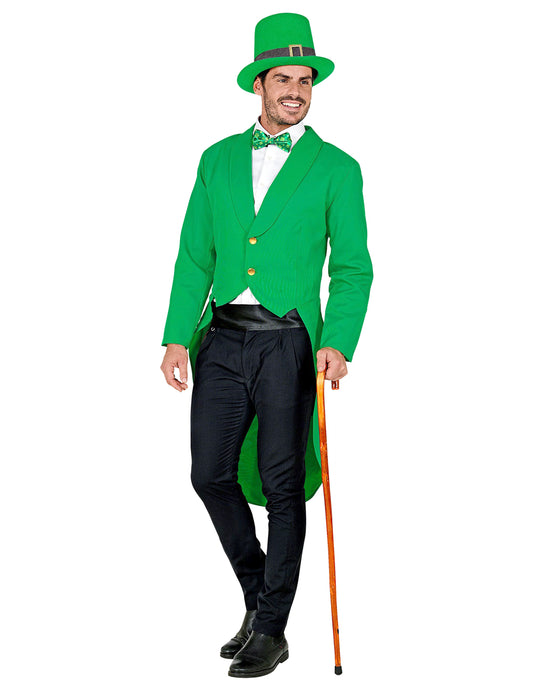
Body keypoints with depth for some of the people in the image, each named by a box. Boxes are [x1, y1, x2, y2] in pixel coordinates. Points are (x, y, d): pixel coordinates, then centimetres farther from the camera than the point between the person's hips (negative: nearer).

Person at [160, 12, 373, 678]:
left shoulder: (336, 168, 4)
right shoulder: (218, 160, 13)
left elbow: (352, 269, 1)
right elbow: (194, 256, 12)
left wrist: (339, 345, -13)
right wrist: (177, 336, 2)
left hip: (288, 342, -3)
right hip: (223, 338, 3)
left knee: (282, 486, -1)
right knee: (210, 474, 2)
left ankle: (271, 630, 12)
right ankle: (258, 594, 25)